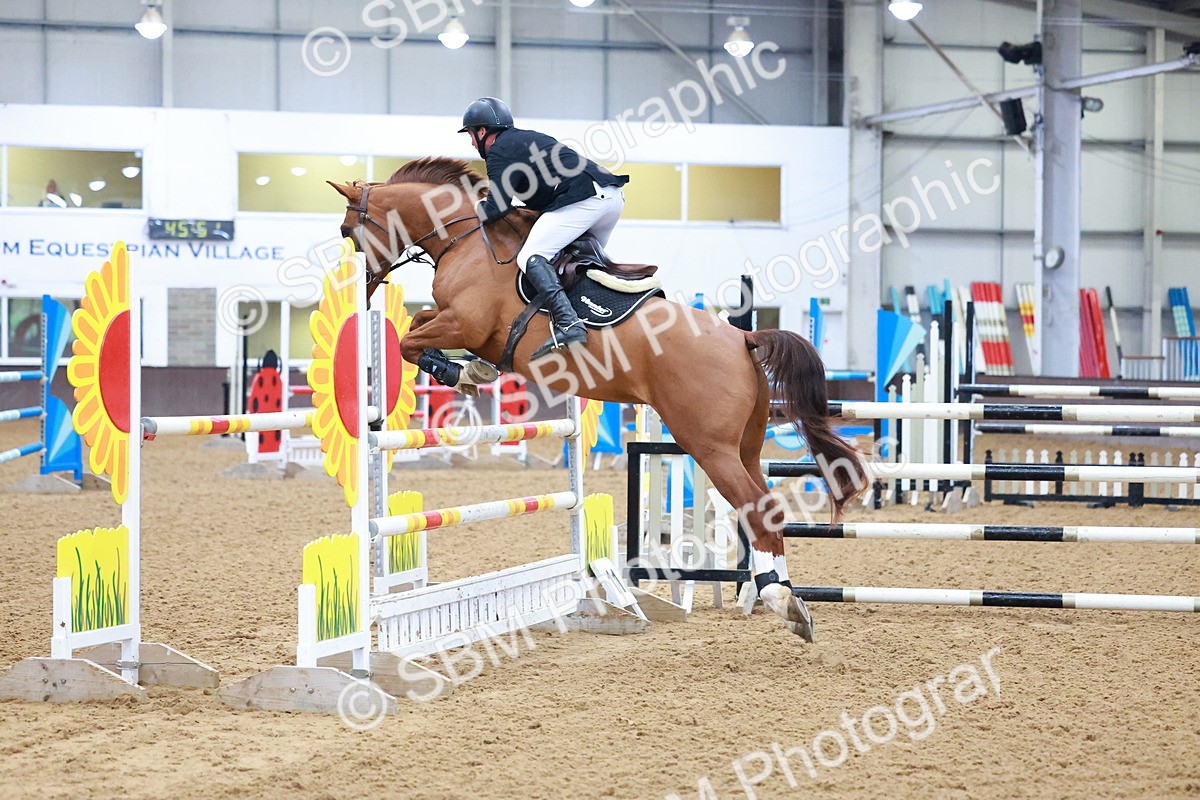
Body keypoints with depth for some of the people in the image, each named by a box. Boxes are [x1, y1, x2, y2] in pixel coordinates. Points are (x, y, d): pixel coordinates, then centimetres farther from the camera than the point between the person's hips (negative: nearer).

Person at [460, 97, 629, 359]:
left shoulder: (499, 151, 3)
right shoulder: (530, 138, 30)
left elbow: (496, 209, -7)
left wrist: (478, 207, 15)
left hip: (583, 199, -9)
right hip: (614, 197, 9)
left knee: (531, 257, -13)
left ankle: (568, 325, -30)